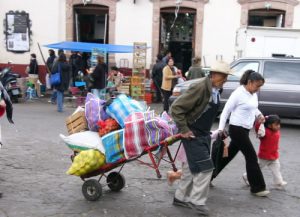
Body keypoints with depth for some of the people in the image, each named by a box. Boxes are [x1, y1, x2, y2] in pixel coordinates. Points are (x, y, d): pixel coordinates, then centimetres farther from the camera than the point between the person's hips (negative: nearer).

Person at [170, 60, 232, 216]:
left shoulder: (216, 90, 3)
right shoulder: (200, 88, -23)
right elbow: (176, 107, -23)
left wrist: (207, 130, 16)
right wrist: (184, 130, -21)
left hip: (204, 134, 9)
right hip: (193, 134, -9)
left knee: (193, 167, 16)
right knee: (205, 167, -7)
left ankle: (181, 197, 30)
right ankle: (196, 201, 9)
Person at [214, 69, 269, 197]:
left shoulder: (253, 94, 8)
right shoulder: (238, 94, -17)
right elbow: (226, 111, -13)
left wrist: (259, 115, 1)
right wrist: (221, 129, -16)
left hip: (245, 130, 9)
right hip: (237, 129, -9)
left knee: (229, 155, 15)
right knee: (252, 157, -2)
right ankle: (257, 188, 11)